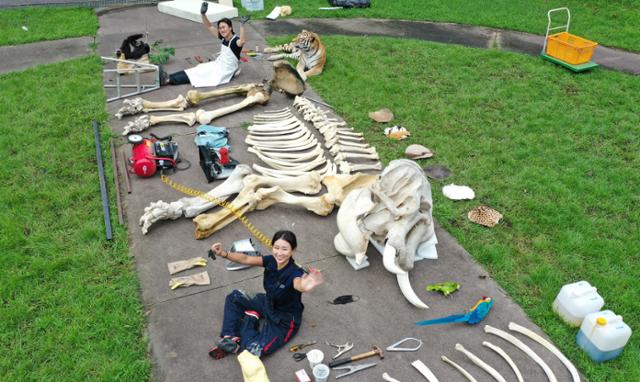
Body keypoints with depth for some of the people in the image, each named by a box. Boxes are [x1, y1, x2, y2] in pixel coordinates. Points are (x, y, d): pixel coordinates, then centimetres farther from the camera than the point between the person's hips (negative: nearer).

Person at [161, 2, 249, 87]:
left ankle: (168, 80, -17)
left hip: (225, 71, -8)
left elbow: (242, 42, -44)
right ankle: (168, 77, -11)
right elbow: (209, 27, 6)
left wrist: (242, 25, -52)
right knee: (196, 71, -4)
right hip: (217, 65, 8)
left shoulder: (236, 40, -19)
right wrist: (203, 14, -8)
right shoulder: (223, 37, 3)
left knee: (197, 75, -12)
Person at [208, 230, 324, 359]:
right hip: (268, 304, 7)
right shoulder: (271, 261, -13)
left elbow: (299, 285, -55)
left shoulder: (295, 272, -32)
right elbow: (245, 259, -17)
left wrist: (305, 286, -80)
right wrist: (223, 253, -33)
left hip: (285, 320, -7)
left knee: (255, 350, -23)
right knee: (235, 297, 5)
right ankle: (231, 339, 2)